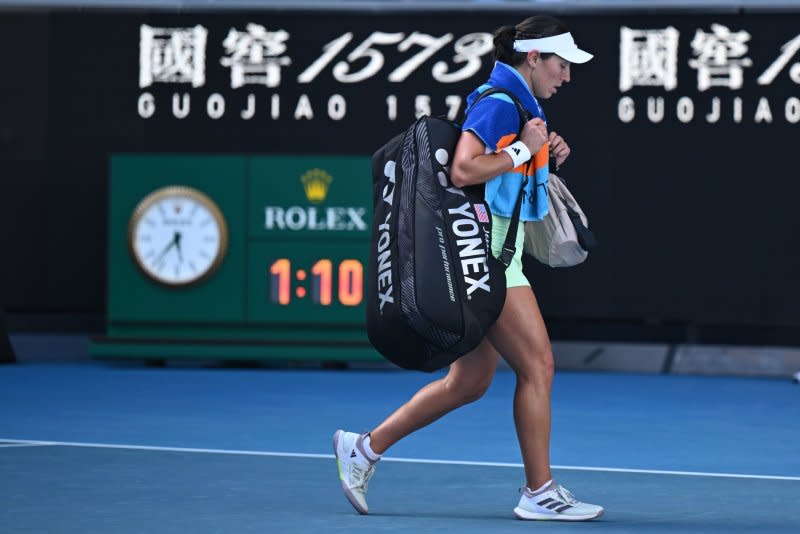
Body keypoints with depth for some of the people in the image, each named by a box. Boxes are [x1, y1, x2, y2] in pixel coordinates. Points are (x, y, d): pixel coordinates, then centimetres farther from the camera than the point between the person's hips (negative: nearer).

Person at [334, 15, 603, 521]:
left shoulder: (521, 104, 17)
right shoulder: (498, 102, -14)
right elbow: (463, 170, -25)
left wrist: (546, 155, 10)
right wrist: (523, 148, -16)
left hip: (494, 256, 10)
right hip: (485, 251, -10)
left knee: (469, 382, 11)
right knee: (537, 365, -7)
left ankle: (365, 447, 17)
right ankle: (540, 493, -1)